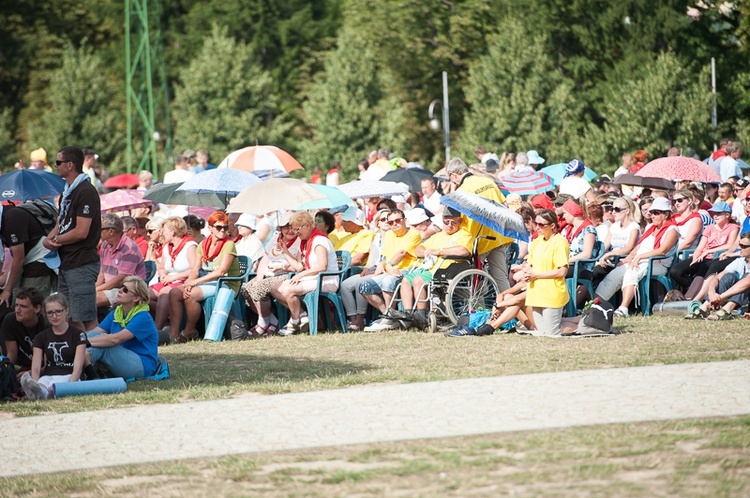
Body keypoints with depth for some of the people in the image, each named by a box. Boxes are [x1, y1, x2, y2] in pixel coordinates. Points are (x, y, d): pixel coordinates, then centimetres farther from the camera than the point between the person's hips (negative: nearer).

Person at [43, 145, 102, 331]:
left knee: (86, 320, -10)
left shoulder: (86, 192, -15)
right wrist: (49, 239, -3)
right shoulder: (67, 192, 17)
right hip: (66, 264, 10)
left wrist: (56, 240, -6)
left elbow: (81, 232, -20)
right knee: (68, 318, 13)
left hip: (82, 265, -10)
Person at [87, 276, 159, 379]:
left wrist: (87, 341, -30)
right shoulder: (115, 314, 12)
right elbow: (94, 332, 0)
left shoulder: (143, 317, -13)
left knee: (101, 346, -27)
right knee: (94, 335, -14)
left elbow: (116, 339, -26)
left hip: (142, 366, -7)